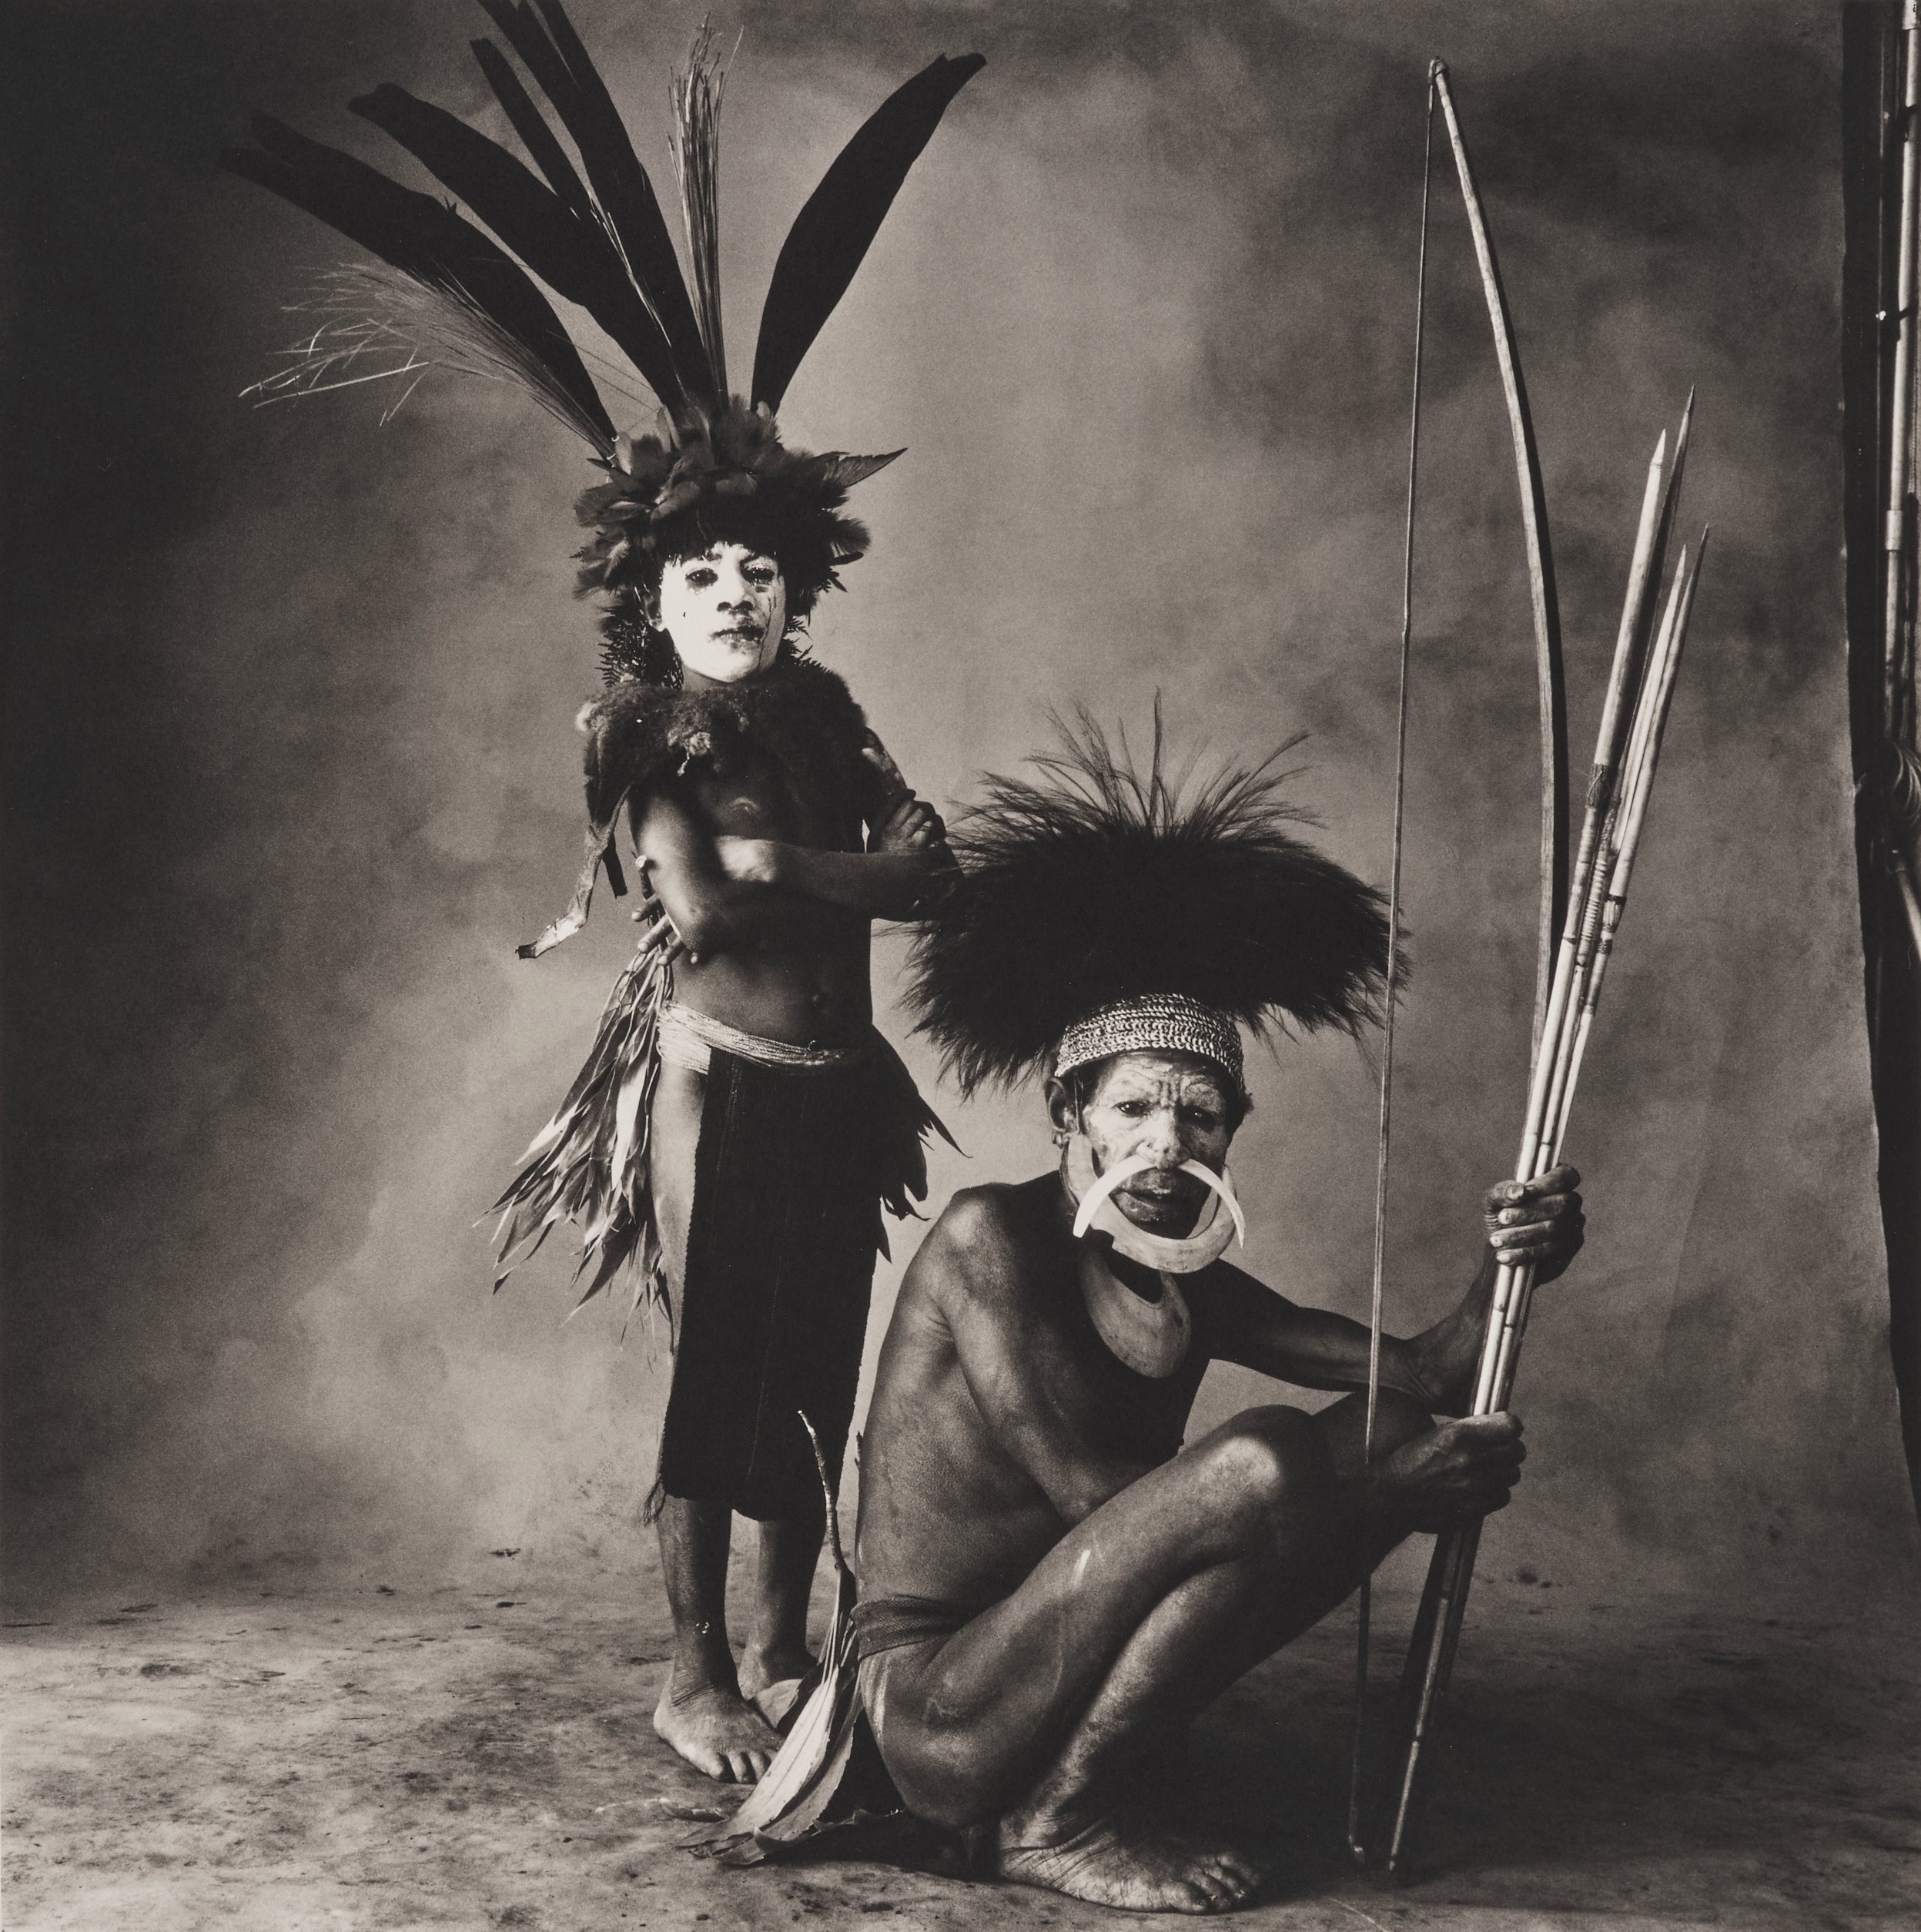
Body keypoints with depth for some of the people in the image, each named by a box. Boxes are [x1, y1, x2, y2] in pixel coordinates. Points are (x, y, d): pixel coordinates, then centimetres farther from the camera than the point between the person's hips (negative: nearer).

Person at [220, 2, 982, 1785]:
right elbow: (694, 906, -20)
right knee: (718, 1366, 0)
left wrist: (779, 863, -12)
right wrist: (854, 869, -9)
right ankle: (692, 1672, 14)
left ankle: (779, 1648, 25)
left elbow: (932, 868, -3)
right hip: (718, 1078, -5)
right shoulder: (642, 731, -6)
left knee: (817, 1369, 10)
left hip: (839, 1086, 5)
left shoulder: (821, 713, 8)